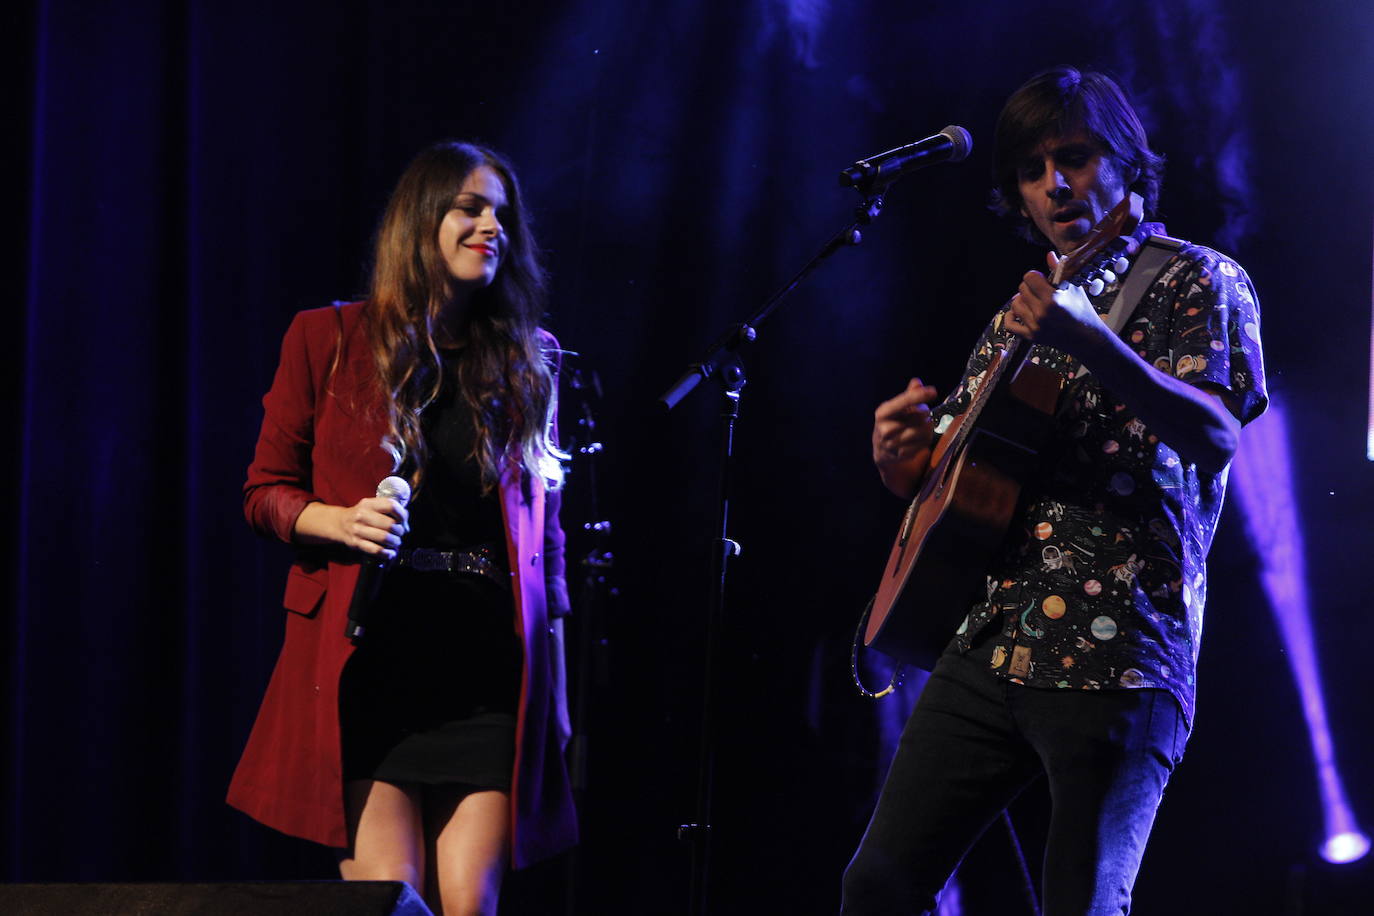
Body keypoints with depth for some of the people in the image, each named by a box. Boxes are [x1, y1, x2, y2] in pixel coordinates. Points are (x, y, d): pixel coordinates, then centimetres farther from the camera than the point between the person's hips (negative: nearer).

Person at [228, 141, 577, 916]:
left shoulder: (527, 366, 13)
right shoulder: (329, 341, 5)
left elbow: (546, 535, 15)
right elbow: (265, 491, 8)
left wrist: (553, 686, 11)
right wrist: (340, 521, -13)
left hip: (488, 669, 2)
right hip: (374, 658, -2)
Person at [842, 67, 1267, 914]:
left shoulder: (1197, 284, 2)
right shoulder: (1022, 313, 21)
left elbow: (1217, 436, -17)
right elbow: (941, 474, 26)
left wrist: (1096, 348, -33)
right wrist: (901, 457, 1)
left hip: (1115, 659, -6)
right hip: (989, 647, 7)